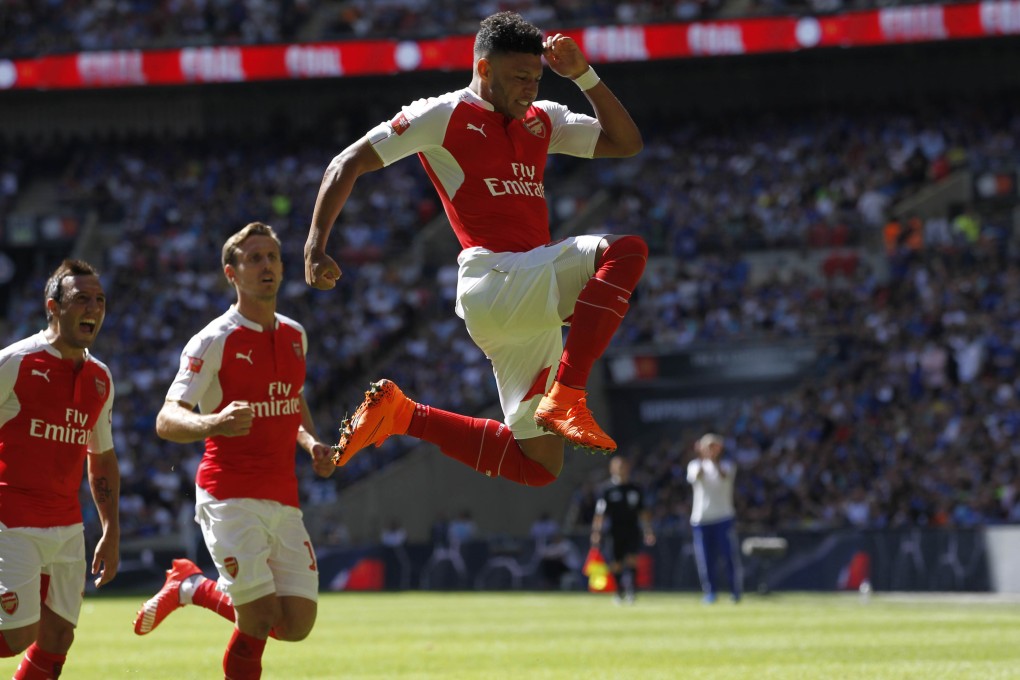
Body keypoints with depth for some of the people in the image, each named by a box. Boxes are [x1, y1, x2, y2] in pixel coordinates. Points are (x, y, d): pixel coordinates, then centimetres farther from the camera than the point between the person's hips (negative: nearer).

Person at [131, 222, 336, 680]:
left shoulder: (295, 335, 12)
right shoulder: (214, 341, -8)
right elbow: (166, 421, -15)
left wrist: (311, 441, 9)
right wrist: (214, 424, -36)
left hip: (283, 500, 6)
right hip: (231, 499, -6)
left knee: (297, 625, 3)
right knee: (260, 619, -16)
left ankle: (191, 587, 25)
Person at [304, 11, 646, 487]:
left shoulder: (543, 121, 20)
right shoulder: (443, 116, 1)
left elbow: (626, 142, 20)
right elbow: (348, 164, 1)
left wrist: (582, 75, 9)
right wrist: (315, 247, -9)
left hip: (531, 300, 8)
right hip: (495, 282, -8)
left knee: (537, 465, 6)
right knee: (625, 251, -26)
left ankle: (402, 415, 14)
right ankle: (566, 398, -31)